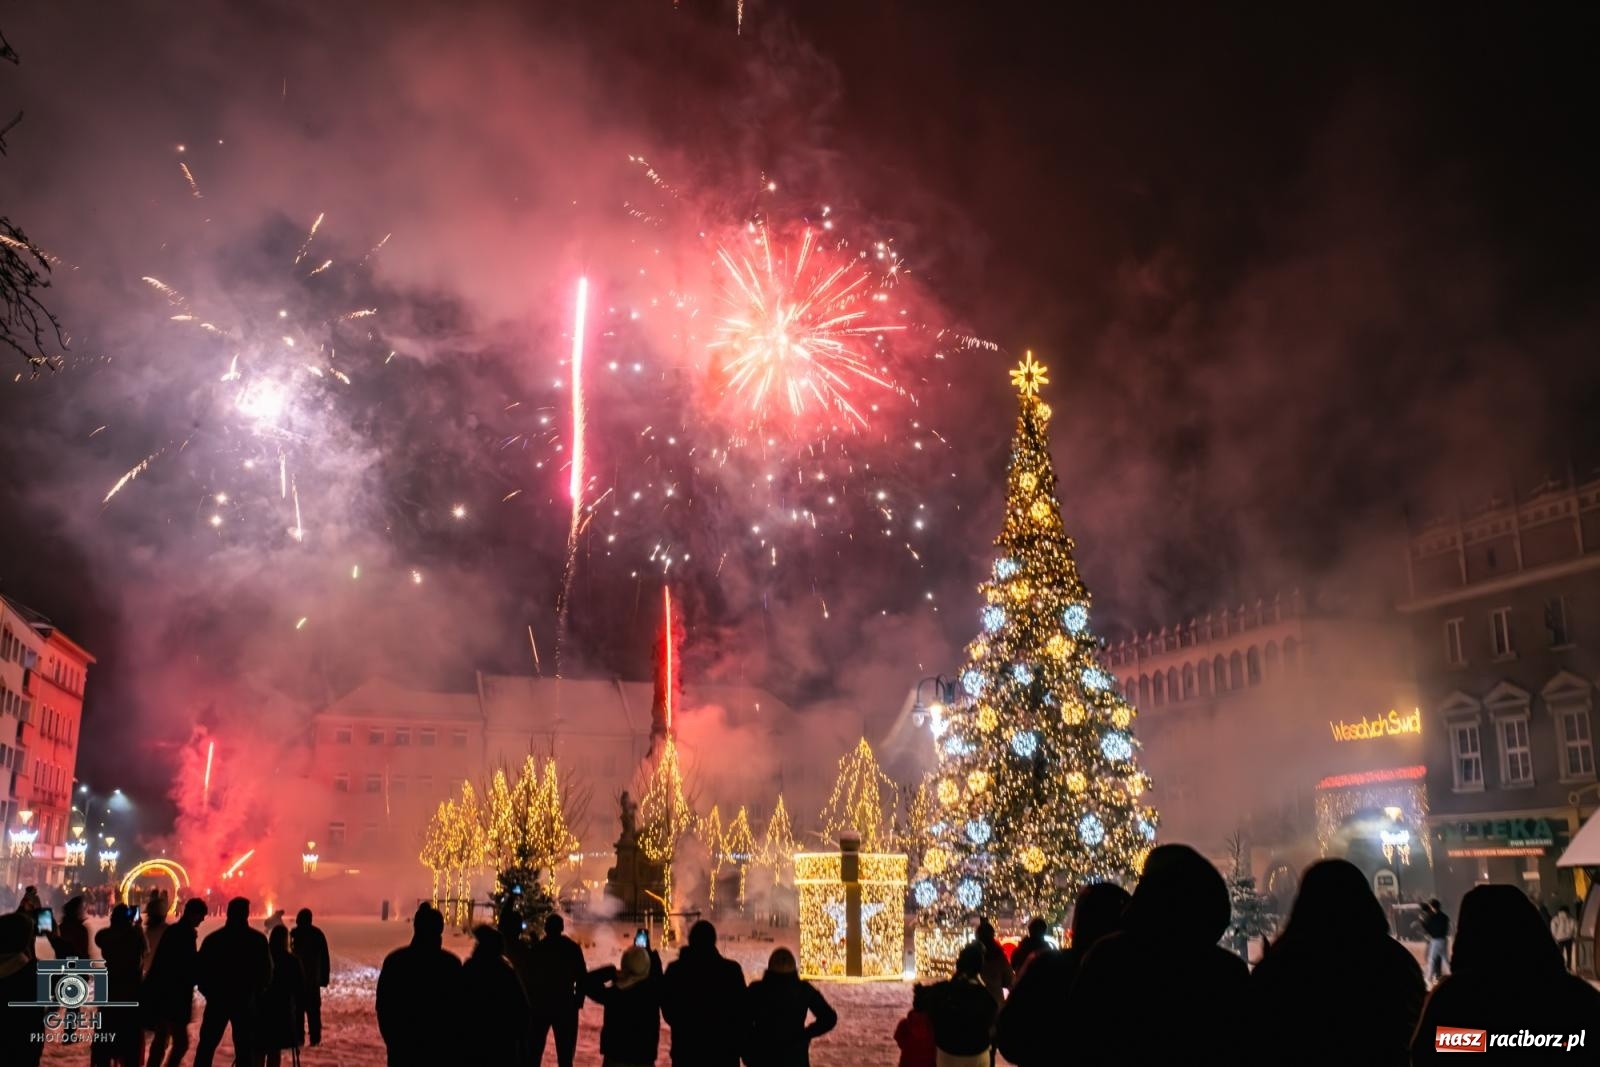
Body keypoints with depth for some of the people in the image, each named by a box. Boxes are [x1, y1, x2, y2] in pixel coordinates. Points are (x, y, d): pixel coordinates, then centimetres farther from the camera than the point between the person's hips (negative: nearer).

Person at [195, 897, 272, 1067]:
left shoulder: (212, 938, 1)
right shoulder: (258, 939, -4)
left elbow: (201, 969, 1)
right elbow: (267, 971, -2)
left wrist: (208, 992, 14)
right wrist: (256, 992, 14)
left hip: (216, 999, 2)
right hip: (244, 1001, -2)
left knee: (207, 1045, 12)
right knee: (244, 1048, 2)